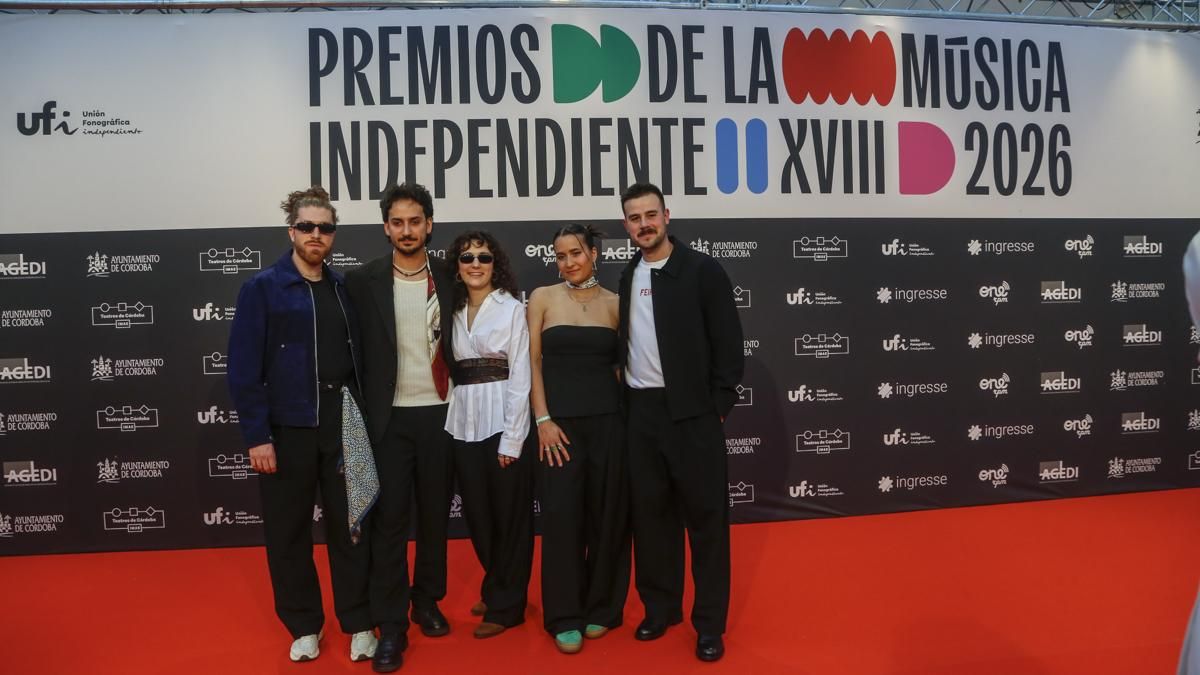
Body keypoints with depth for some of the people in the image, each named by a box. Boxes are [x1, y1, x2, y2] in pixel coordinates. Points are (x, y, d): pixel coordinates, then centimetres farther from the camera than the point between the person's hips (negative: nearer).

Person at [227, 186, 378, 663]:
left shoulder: (342, 289, 8)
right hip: (286, 429, -3)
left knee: (349, 526, 9)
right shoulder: (262, 288, -4)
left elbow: (355, 358, 8)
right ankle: (303, 627, 27)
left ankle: (359, 624, 23)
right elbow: (243, 369, -8)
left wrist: (359, 419, 3)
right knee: (289, 532, 10)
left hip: (341, 427, 3)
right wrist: (256, 435, -13)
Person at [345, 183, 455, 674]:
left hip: (440, 413, 2)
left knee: (435, 514, 12)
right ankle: (391, 624, 11)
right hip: (390, 417, -2)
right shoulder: (363, 282, -2)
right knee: (390, 520, 1)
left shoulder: (449, 281, 3)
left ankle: (427, 602, 29)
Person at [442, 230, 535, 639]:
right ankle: (495, 591, 33)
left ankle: (505, 606, 19)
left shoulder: (512, 308, -4)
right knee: (477, 514, 13)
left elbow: (520, 376, -9)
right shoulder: (454, 311, 11)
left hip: (502, 421, -5)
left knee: (509, 515, 4)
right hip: (463, 425, 5)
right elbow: (452, 370, 11)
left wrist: (511, 439, -14)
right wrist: (453, 419, 1)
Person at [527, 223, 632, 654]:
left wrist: (627, 415, 0)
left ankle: (602, 608, 24)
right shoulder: (542, 298, 3)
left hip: (609, 419, 1)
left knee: (608, 513, 7)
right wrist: (543, 420, -8)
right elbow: (533, 362, 0)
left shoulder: (614, 303, 6)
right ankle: (565, 616, 15)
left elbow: (623, 363, 8)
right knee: (562, 515, 0)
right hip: (560, 421, -1)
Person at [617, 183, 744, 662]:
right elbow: (626, 340, 13)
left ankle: (709, 623, 15)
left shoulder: (702, 270, -5)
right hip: (640, 410, 5)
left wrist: (719, 405, -11)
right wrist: (624, 395, 4)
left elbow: (728, 342, -7)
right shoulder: (628, 276, 11)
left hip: (692, 409, -4)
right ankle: (660, 608, 26)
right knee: (651, 511, 11)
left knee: (705, 514, 3)